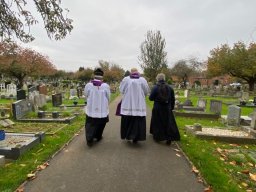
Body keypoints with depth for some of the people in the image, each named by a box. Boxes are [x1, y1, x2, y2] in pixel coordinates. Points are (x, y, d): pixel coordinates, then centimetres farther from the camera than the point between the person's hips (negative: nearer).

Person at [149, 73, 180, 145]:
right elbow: (173, 99, 5)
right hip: (167, 108, 3)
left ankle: (157, 137, 22)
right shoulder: (169, 88, 0)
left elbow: (151, 98, -10)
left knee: (157, 122, 13)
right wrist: (172, 107, 16)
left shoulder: (155, 87, -12)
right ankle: (169, 137, 2)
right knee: (168, 123, 9)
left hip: (157, 108, -2)